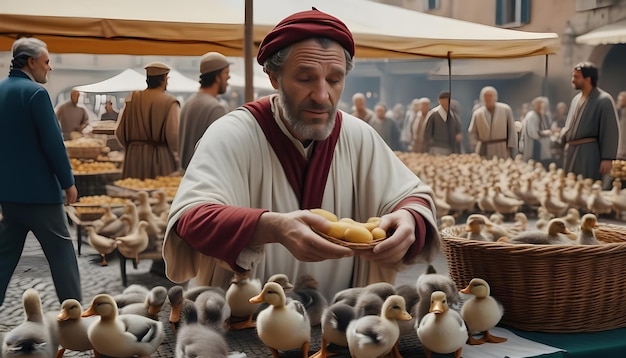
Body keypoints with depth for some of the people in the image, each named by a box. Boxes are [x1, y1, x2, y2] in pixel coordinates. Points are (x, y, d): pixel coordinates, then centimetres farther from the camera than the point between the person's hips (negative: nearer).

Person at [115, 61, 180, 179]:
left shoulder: (132, 99, 3)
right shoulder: (170, 102, -8)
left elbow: (119, 132, 6)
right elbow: (174, 136, -11)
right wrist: (177, 161, 5)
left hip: (134, 157, 4)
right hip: (161, 158, -4)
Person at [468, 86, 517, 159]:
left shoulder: (505, 109, 1)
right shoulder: (477, 113, 4)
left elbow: (511, 130, 3)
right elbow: (472, 132, 11)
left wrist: (511, 147, -1)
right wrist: (477, 147, 4)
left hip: (502, 150, -1)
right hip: (484, 151, 1)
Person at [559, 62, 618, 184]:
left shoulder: (604, 100, -10)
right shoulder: (576, 99, 14)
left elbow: (610, 132, -13)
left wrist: (607, 158, -17)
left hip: (590, 153, -8)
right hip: (571, 152, 8)